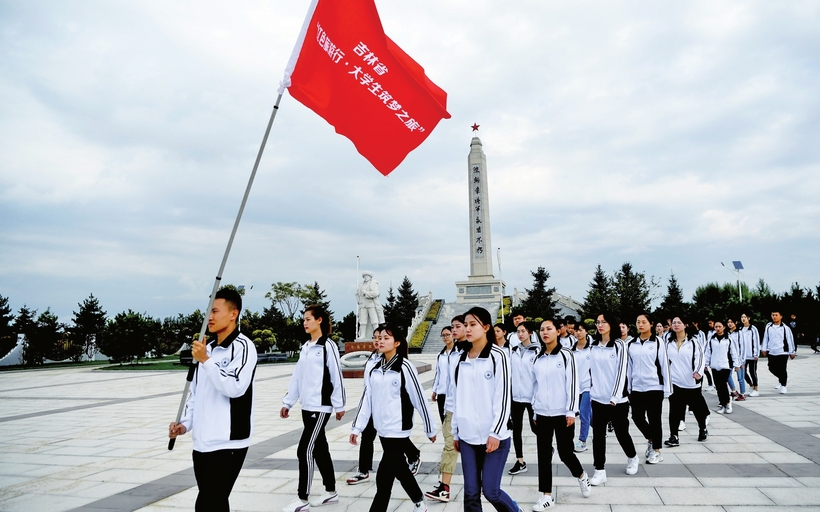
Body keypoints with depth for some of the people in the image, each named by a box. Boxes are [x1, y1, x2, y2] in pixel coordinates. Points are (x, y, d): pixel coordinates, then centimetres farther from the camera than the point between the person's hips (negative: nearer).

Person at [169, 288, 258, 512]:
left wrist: (205, 360, -21)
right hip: (202, 442, 8)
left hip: (228, 443, -8)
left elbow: (235, 388, -23)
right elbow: (195, 391, 19)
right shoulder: (207, 348, 13)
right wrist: (185, 423, 9)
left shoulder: (242, 346, -12)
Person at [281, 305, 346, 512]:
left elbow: (336, 376, -11)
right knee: (319, 448, 14)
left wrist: (339, 405, -9)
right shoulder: (305, 347, 11)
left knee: (305, 450, -6)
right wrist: (288, 402, 12)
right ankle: (331, 491, 26)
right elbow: (297, 377, 14)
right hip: (307, 406, 8)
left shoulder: (328, 345, -11)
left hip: (321, 406, -8)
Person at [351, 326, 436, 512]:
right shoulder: (375, 368, 6)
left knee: (383, 477, -5)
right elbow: (367, 399, 7)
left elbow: (419, 399, -9)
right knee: (399, 468, 20)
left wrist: (430, 429, -3)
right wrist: (357, 427, 4)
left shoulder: (405, 367, -13)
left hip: (398, 429, -7)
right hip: (382, 429, 7)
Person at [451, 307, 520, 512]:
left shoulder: (497, 356, -7)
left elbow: (503, 397, -11)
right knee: (470, 493, 6)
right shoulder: (462, 360, 9)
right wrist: (456, 432, 13)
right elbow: (457, 398, 13)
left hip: (493, 436, -5)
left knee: (491, 491, -1)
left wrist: (496, 432, -15)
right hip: (468, 436, 5)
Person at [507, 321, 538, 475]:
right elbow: (510, 372, 10)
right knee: (516, 429, 6)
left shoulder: (536, 351, -7)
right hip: (516, 395, 5)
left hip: (532, 396, -4)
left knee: (535, 427, 7)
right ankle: (520, 462, 16)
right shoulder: (513, 351, 7)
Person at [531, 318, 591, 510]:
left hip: (562, 413, -4)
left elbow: (573, 383, -9)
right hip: (542, 413, 4)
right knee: (544, 454, 4)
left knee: (565, 452, 6)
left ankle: (582, 476, 36)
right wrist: (535, 410, 13)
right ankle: (546, 495, 14)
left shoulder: (566, 354, -6)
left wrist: (571, 411, -12)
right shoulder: (538, 358, 7)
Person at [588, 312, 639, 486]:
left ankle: (632, 458, 39)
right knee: (598, 435, 3)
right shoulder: (593, 346, 4)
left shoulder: (619, 345, -7)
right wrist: (591, 390, 9)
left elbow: (621, 371, -12)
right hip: (598, 398, 3)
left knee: (621, 433, 11)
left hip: (617, 399, -3)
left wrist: (615, 397, -17)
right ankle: (600, 470, 12)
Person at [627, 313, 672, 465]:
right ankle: (650, 439, 34)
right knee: (637, 417, 7)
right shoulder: (631, 344, 6)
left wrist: (667, 388, -6)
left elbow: (664, 365, -4)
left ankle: (656, 450, 19)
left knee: (654, 419, 4)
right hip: (636, 388, 4)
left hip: (654, 387, -4)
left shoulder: (658, 342, -3)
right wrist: (627, 388, 10)